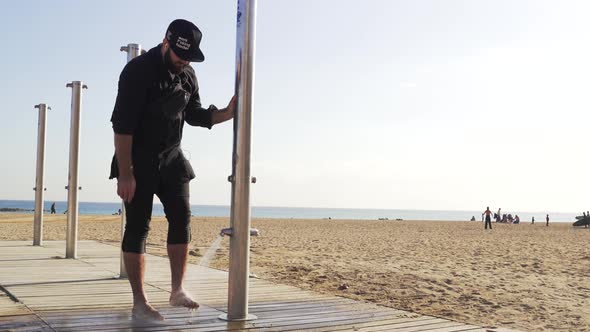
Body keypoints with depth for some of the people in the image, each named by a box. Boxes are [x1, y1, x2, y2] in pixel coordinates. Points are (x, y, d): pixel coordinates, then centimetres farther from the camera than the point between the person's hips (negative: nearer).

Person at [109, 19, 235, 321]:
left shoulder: (187, 75, 5)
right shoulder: (138, 70, -16)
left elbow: (194, 115, 17)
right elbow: (122, 124, -20)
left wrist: (226, 114, -3)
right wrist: (125, 174, -24)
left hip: (171, 157, 6)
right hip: (138, 159, -6)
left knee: (181, 216, -2)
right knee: (138, 226, -4)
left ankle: (177, 291, 7)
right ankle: (139, 302, 3)